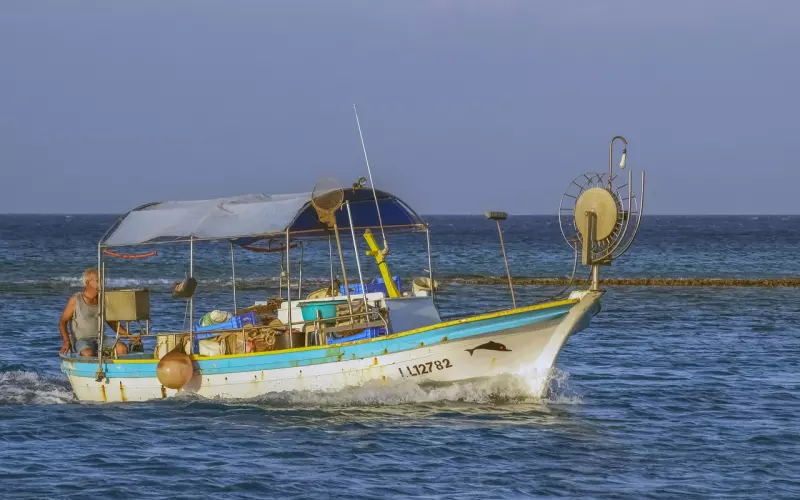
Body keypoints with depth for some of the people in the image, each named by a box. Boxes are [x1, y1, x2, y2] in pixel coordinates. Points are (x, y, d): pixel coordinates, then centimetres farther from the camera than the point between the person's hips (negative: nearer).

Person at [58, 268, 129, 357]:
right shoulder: (75, 300, -3)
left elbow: (112, 322, 19)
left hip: (100, 339, 5)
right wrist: (67, 341, -20)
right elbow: (62, 322, -3)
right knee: (88, 354, -39)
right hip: (81, 340, -5)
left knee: (122, 348, -22)